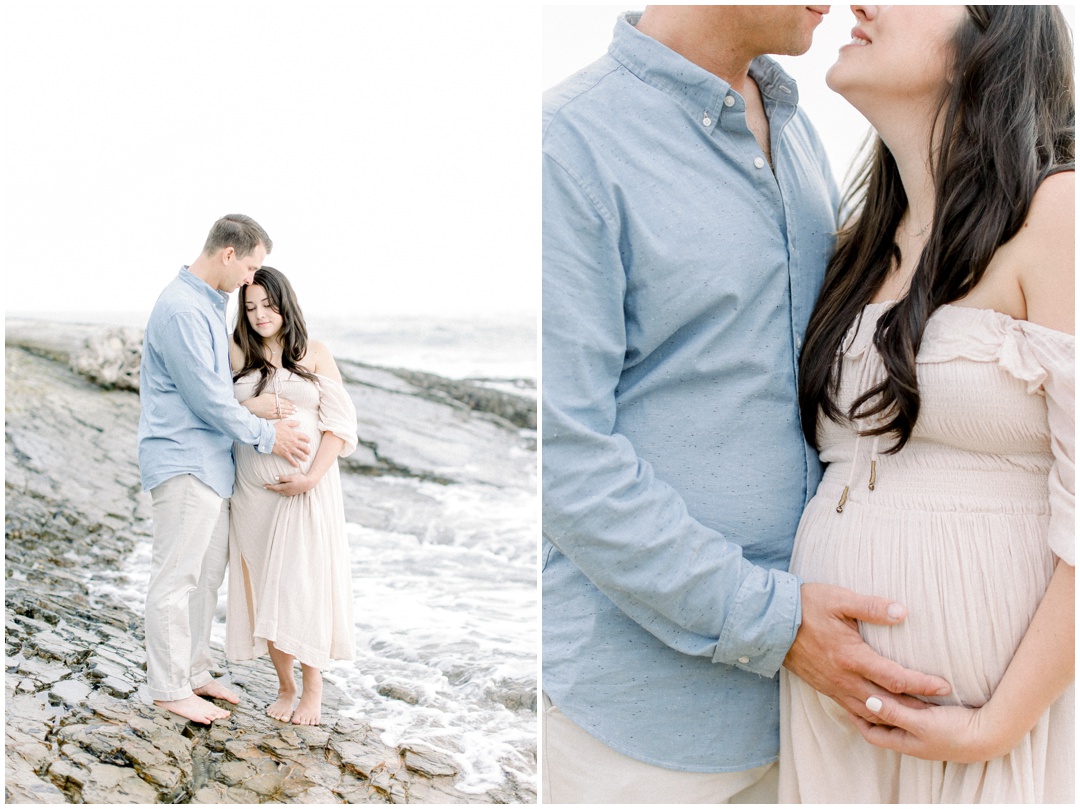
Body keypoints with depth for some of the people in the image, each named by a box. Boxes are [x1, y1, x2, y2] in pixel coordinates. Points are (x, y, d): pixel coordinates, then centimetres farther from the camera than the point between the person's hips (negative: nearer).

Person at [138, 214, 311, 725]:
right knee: (176, 577, -2)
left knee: (208, 572, 15)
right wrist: (265, 436, -9)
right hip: (182, 462, -10)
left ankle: (194, 672, 25)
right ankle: (168, 687, 7)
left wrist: (263, 408, 14)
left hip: (211, 461, 10)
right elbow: (207, 397, -18)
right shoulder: (180, 309, -18)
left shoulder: (212, 304, 14)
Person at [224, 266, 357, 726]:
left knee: (306, 581, -2)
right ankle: (285, 685, 18)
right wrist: (249, 407, -13)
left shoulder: (315, 355, 1)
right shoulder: (237, 356, 7)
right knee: (265, 582, 5)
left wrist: (311, 477, -13)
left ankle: (313, 687, 10)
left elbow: (338, 422, -3)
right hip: (254, 487, 2)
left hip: (307, 485, -2)